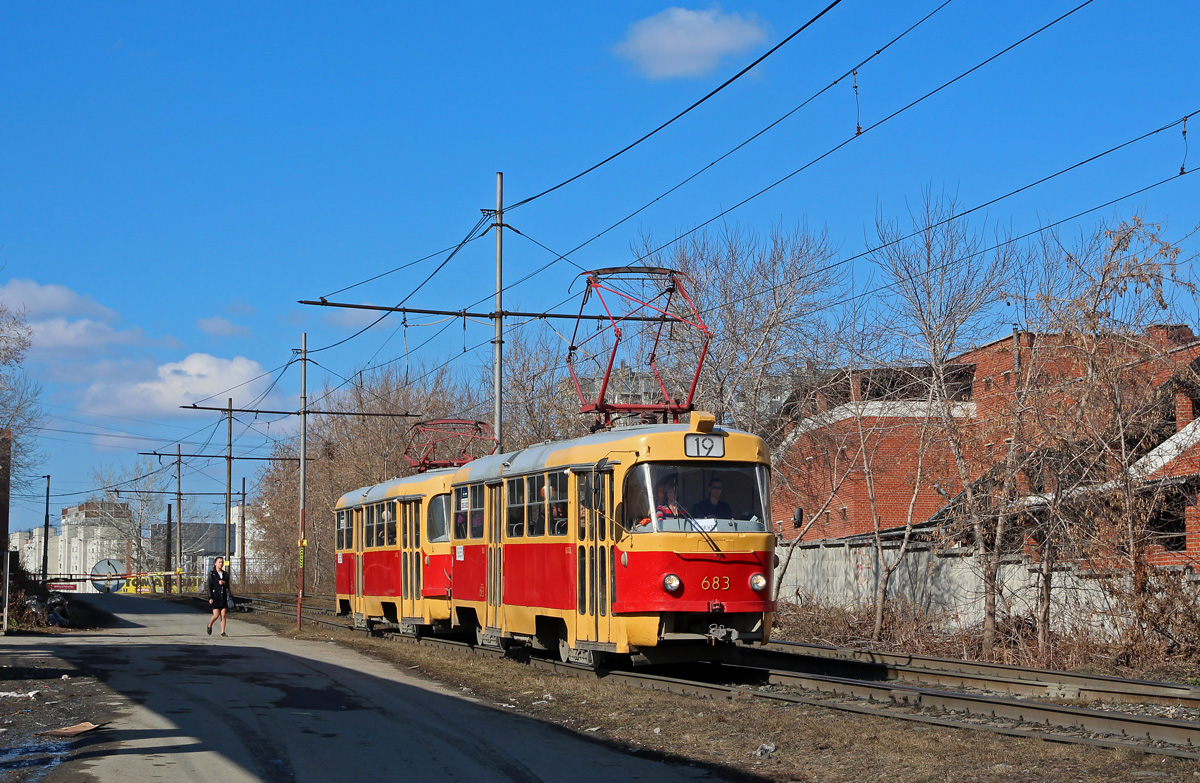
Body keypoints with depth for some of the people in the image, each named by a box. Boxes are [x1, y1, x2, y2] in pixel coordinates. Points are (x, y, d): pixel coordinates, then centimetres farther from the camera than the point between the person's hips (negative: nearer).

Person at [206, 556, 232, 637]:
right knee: (216, 615, -7)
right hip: (215, 596, -3)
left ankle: (222, 632, 1)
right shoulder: (211, 574, 0)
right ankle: (210, 625, 22)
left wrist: (224, 583, -9)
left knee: (223, 615, -3)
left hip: (224, 597, 3)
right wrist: (210, 598, -10)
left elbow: (228, 586, 13)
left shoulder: (225, 574, 11)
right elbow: (209, 586, -3)